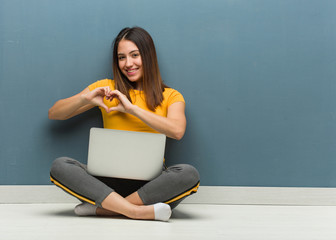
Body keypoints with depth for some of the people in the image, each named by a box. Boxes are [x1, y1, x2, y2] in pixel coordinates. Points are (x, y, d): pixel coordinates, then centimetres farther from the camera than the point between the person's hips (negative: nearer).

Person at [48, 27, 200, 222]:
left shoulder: (170, 96, 9)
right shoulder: (106, 88, 12)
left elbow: (177, 131, -14)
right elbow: (54, 114, 11)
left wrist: (132, 108, -12)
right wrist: (85, 98, -7)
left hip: (149, 182, -1)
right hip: (109, 180, 1)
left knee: (189, 174, -31)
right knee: (60, 166, -25)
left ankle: (101, 208, -26)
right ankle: (138, 211, -32)